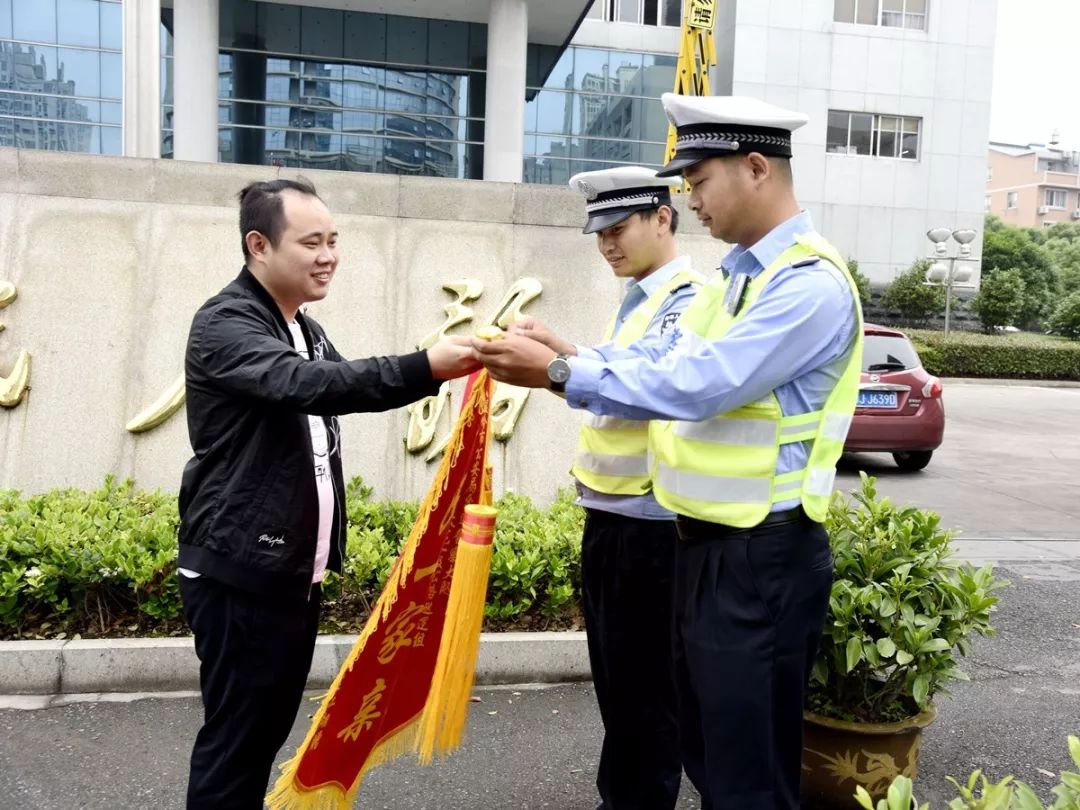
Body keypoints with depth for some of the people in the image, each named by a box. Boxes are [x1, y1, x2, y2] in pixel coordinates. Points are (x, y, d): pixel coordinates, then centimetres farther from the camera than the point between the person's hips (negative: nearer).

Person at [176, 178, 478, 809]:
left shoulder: (307, 332, 14)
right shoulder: (224, 324, -15)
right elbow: (304, 384, -31)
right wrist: (425, 368, -39)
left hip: (297, 572, 8)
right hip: (240, 573, -8)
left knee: (270, 729, 15)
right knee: (235, 735, -1)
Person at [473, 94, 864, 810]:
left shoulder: (811, 284, -19)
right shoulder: (736, 276, 13)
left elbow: (694, 384, -26)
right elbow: (663, 355, 8)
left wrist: (557, 373, -22)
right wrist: (561, 355, -5)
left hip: (763, 557, -9)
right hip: (706, 543, 9)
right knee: (705, 748, 23)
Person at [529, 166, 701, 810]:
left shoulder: (687, 302, -14)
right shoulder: (637, 298, 15)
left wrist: (558, 355, -39)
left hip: (646, 523, -9)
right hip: (610, 513, 9)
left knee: (645, 686, 4)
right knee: (614, 677, 20)